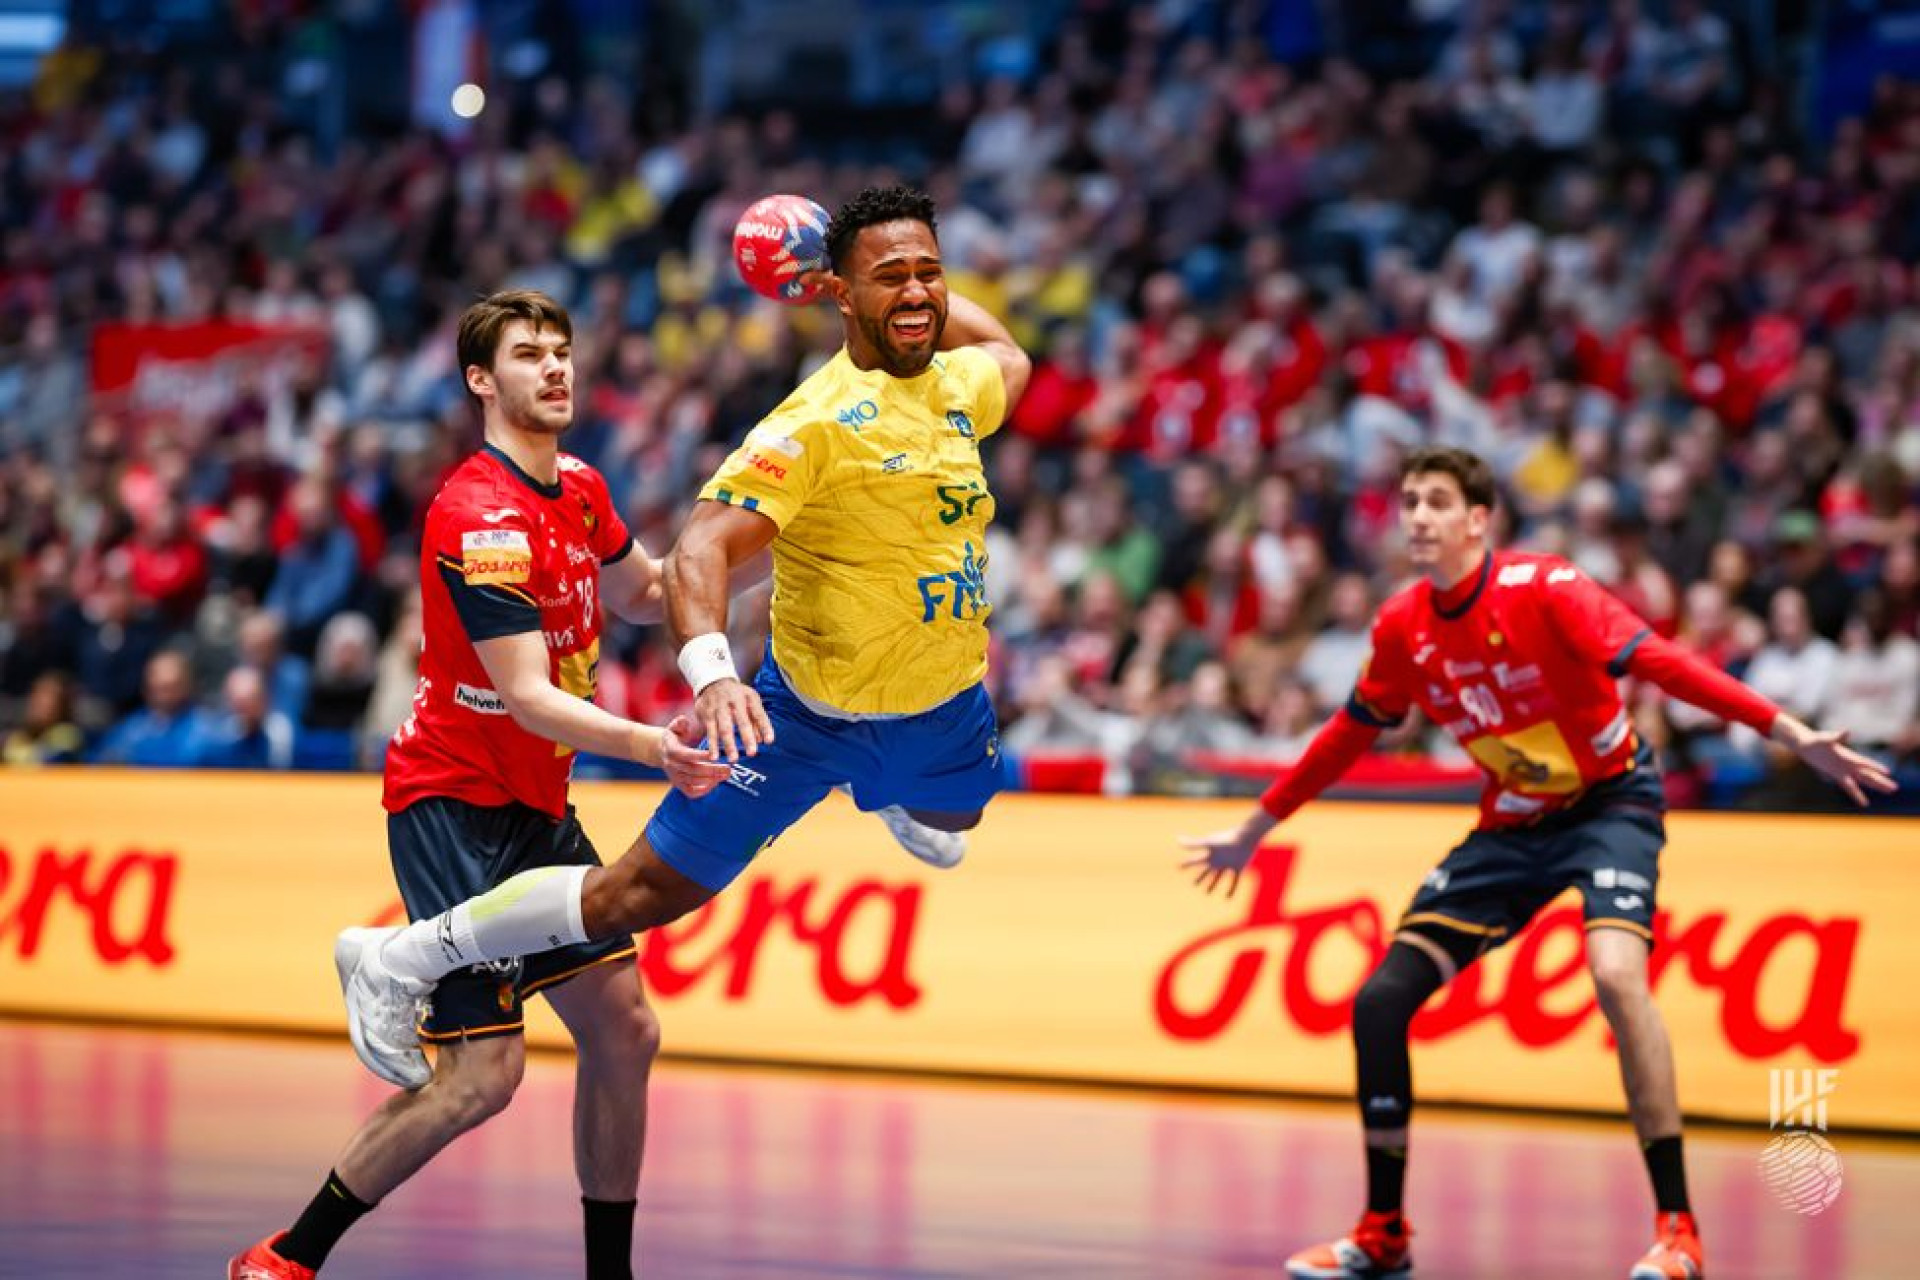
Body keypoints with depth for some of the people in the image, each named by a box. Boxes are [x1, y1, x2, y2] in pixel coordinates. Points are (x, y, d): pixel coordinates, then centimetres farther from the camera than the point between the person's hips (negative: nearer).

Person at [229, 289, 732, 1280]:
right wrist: (651, 746, -39)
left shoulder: (580, 491, 8)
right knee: (484, 1073, -15)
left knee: (624, 1032, 6)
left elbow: (641, 592, 28)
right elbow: (530, 699, -26)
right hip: (455, 802, -9)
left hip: (533, 807, 9)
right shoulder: (479, 516, -21)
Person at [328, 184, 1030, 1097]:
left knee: (950, 816, 37)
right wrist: (710, 671, -55)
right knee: (648, 895, -6)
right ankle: (398, 962, 7)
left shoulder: (957, 384, -6)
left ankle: (889, 800, 77)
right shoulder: (818, 424, -29)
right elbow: (702, 547, -38)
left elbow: (1008, 357, 22)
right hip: (811, 714, -7)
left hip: (943, 704, 7)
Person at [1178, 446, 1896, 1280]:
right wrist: (1254, 831, 20)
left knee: (1615, 972, -32)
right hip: (1512, 825, 6)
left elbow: (1661, 663, -27)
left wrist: (1793, 735, -34)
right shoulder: (1401, 629, -4)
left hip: (1607, 801, -6)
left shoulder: (1542, 590, -21)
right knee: (1380, 1001, -5)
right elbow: (1350, 735, 12)